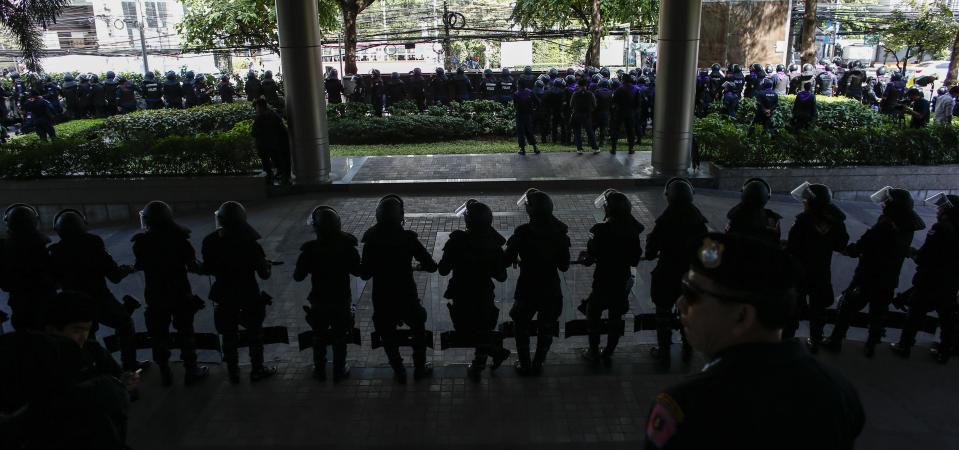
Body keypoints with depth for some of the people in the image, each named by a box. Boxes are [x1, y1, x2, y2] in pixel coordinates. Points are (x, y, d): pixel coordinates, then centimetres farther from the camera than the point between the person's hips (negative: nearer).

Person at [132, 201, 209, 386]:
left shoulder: (141, 243, -11)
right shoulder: (179, 239, -15)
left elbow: (140, 265, 5)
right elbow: (192, 266, -12)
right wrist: (197, 266, 9)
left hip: (155, 296, 1)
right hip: (181, 294, -1)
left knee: (159, 336, 14)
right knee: (185, 333, 12)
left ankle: (165, 374, 23)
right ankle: (191, 371, 19)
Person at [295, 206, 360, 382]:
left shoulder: (309, 250, -19)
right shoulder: (347, 247, -17)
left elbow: (298, 276, -9)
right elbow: (357, 271, -4)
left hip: (318, 302, 0)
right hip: (342, 301, 0)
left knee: (319, 338, 20)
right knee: (340, 338, 17)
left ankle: (319, 371, 32)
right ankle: (339, 371, 28)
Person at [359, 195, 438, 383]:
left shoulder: (371, 242, -13)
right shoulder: (408, 238, -16)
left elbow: (364, 274, -6)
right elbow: (431, 266, -13)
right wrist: (420, 266, 8)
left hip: (382, 299, 1)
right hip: (407, 297, 0)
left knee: (388, 337, 21)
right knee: (418, 329, 24)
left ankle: (398, 372, 32)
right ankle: (419, 368, 33)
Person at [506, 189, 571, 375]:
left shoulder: (522, 232, -20)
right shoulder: (559, 232, -11)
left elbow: (507, 261, -12)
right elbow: (564, 266, -5)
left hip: (527, 290, -2)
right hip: (551, 290, 2)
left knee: (522, 328, 21)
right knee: (546, 329, 22)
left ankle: (524, 365, 31)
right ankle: (538, 364, 35)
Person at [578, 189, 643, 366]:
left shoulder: (600, 230, -22)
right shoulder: (632, 229, -9)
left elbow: (590, 257, -14)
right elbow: (636, 258, 0)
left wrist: (584, 257, 6)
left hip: (603, 281, -4)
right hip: (624, 281, 4)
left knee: (593, 315, 16)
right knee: (616, 318, 17)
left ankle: (594, 353, 24)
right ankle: (608, 354, 29)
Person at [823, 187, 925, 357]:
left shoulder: (882, 229, -27)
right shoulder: (907, 230, -5)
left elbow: (857, 249, -21)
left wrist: (847, 249, 0)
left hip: (867, 279, -6)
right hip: (889, 281, 6)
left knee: (847, 308, 10)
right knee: (878, 314, 18)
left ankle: (835, 341, 17)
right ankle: (871, 347, 29)